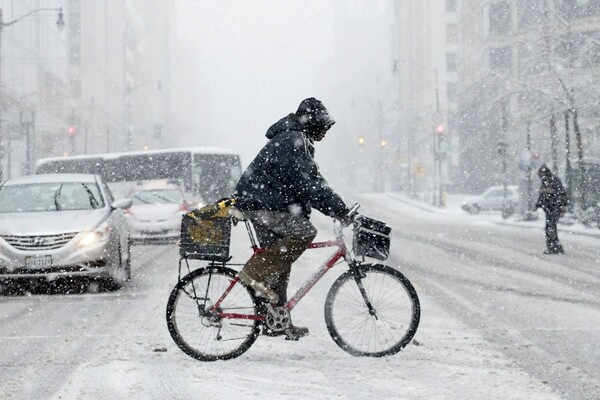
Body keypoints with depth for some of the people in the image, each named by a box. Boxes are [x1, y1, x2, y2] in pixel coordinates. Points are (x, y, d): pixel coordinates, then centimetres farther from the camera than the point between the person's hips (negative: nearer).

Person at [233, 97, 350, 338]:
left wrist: (337, 208, 16)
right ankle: (255, 272, -17)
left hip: (261, 203, 11)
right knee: (304, 232, -22)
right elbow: (308, 185, -24)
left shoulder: (296, 141, 19)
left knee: (279, 261, 11)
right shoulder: (292, 142, -16)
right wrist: (339, 210, -23)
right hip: (261, 203, -11)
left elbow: (311, 181, 24)